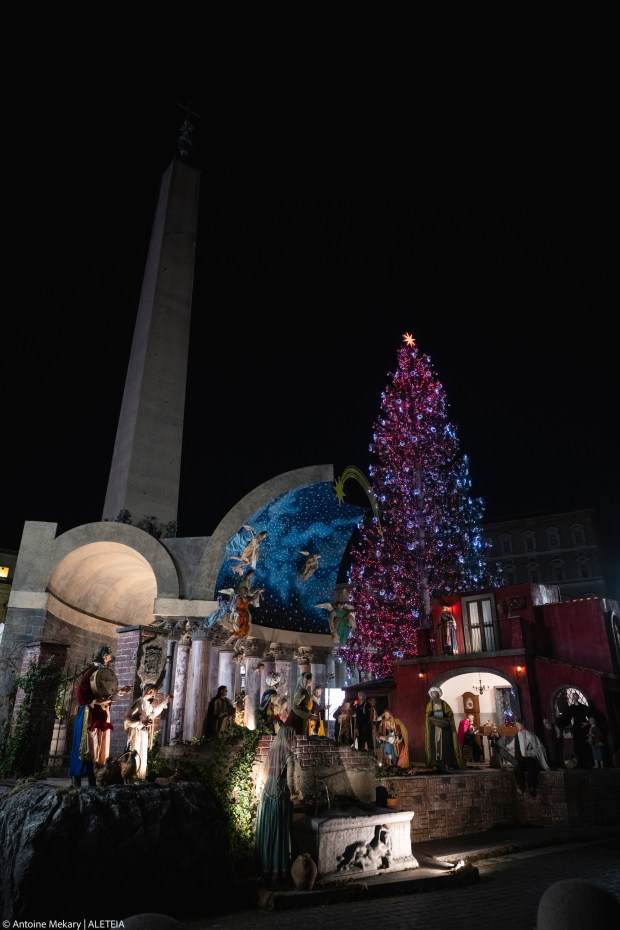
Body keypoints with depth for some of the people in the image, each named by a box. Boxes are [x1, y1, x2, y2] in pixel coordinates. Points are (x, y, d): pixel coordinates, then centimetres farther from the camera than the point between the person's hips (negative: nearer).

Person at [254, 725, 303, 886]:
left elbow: (263, 775, 11)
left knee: (266, 832, 14)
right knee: (279, 834, 5)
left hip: (267, 796, 6)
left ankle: (264, 867, 25)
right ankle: (278, 871, 12)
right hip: (281, 798, -6)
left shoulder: (272, 752, 3)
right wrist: (295, 794, 0)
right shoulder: (288, 755, -16)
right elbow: (290, 781, -18)